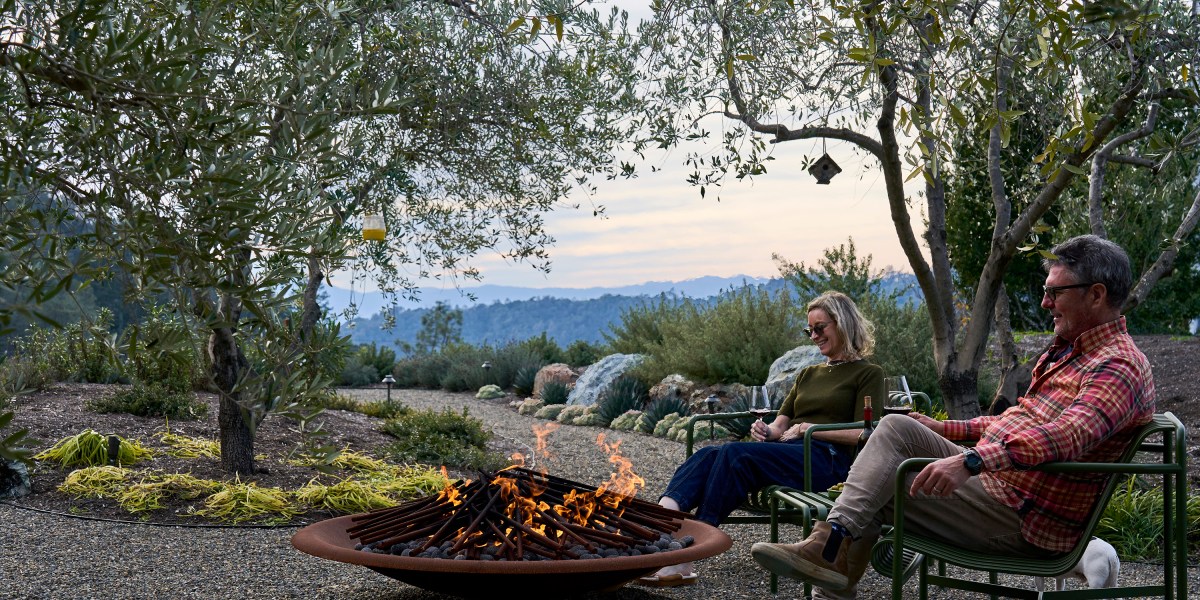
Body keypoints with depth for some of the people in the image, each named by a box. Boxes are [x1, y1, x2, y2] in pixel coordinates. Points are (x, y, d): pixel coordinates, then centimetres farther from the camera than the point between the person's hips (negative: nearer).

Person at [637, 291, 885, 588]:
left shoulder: (868, 374, 8)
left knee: (735, 454, -32)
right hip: (788, 454, 7)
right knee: (709, 454, -24)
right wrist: (766, 431, 0)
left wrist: (807, 428, -8)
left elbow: (861, 435, -5)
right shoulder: (807, 375, 30)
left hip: (826, 459, -7)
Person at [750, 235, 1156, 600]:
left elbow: (1067, 435, -36)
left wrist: (972, 461, -47)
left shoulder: (1119, 367, -18)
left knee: (875, 493, -10)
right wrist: (947, 429, 22)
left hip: (1023, 519, -10)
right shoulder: (1067, 351, 17)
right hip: (992, 478, 10)